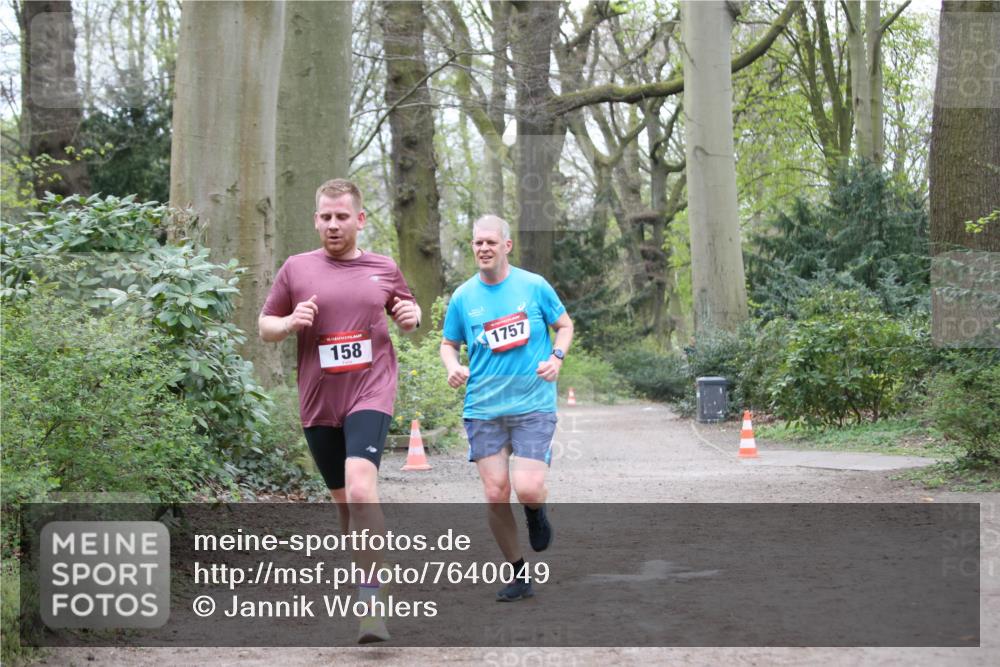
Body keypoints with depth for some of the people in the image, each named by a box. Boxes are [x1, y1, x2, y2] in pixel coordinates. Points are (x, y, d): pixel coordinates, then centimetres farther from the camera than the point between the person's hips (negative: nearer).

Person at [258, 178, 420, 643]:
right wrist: (290, 323, -12)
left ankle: (371, 604, -20)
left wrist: (411, 316, -1)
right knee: (343, 500, 12)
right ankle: (367, 579, 33)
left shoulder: (384, 269, 6)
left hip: (371, 395, -2)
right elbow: (264, 326, 10)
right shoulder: (296, 269, 4)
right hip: (318, 403, 2)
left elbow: (406, 312, 23)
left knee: (361, 488, -23)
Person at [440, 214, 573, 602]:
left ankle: (536, 513, 23)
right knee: (495, 495, -2)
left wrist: (556, 358, -8)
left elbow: (565, 325, 11)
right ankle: (519, 576, 15)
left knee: (527, 488, -16)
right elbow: (449, 344, 16)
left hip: (533, 405, -2)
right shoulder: (463, 297, 5)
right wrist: (452, 366, -6)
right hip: (483, 409, 2)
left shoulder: (534, 286, 0)